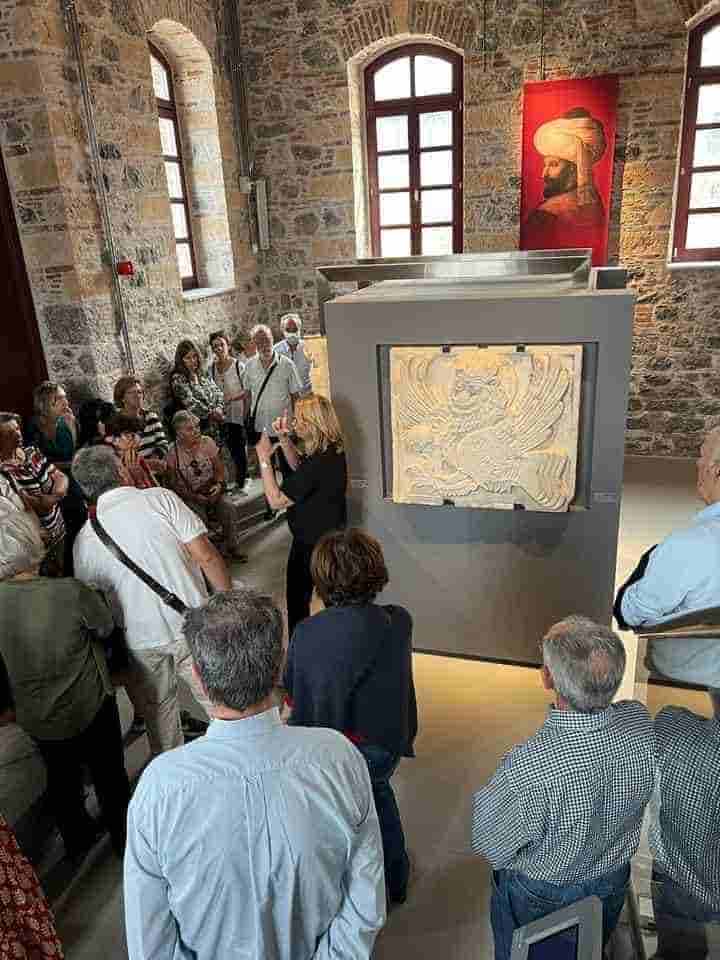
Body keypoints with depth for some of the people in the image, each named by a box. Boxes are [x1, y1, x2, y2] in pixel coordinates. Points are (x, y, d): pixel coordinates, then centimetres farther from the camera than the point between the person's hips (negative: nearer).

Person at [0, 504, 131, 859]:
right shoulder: (71, 592, -29)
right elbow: (106, 627, -10)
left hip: (36, 718, 3)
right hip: (90, 707, -3)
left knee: (61, 776, 27)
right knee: (109, 774, 20)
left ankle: (76, 839, 48)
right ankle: (124, 836, 40)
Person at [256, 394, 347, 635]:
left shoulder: (318, 464, -33)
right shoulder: (332, 449, -5)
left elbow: (275, 501, -29)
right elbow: (299, 466, 14)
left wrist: (264, 458, -24)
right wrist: (284, 439, 0)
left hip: (311, 542, -9)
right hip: (332, 533, 9)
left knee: (297, 599, 11)